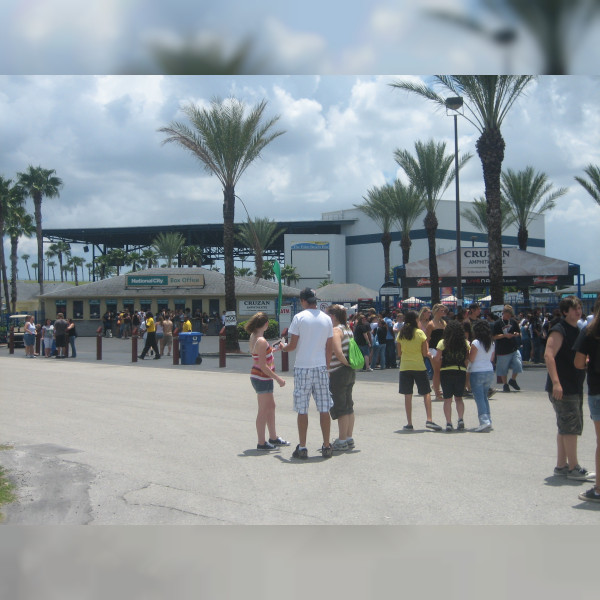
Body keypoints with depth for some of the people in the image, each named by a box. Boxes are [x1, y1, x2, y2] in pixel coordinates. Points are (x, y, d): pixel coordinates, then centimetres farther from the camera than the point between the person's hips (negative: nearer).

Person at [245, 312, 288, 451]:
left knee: (271, 406, 19)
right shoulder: (261, 341, -22)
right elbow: (263, 366, -24)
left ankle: (273, 438, 30)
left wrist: (274, 349, 26)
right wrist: (278, 379, -20)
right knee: (264, 410, -1)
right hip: (262, 378, -10)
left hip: (259, 377, 10)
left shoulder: (254, 336, 7)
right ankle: (261, 443, 6)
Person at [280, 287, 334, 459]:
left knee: (302, 410, 3)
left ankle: (302, 448, 5)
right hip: (321, 368, 3)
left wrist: (283, 347, 16)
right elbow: (329, 347, 9)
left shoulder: (299, 317, -6)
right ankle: (326, 446, 10)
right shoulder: (326, 319, 7)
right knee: (324, 409, 7)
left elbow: (293, 345, -6)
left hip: (302, 368, -3)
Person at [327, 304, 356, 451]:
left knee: (339, 408, -3)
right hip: (350, 372, 9)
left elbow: (338, 352, -25)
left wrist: (347, 363, -13)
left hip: (338, 372, -9)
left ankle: (342, 441, 0)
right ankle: (349, 438, 18)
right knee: (348, 406, 13)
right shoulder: (348, 329, 12)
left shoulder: (336, 330, -15)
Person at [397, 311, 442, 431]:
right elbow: (425, 353, -5)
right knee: (426, 393, 7)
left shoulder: (400, 334, 2)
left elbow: (399, 353, 6)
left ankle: (409, 423, 6)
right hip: (419, 366, -2)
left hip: (405, 367, 2)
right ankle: (429, 420, -3)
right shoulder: (420, 333, -5)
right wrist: (428, 353, 16)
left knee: (408, 395, 5)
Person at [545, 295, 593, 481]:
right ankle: (573, 468, -1)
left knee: (566, 428, 13)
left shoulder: (576, 331, 16)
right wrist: (556, 382, -30)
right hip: (562, 388, -10)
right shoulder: (559, 330, -13)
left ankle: (561, 465, 20)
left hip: (575, 387, 10)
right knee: (571, 427, -7)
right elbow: (549, 355, -24)